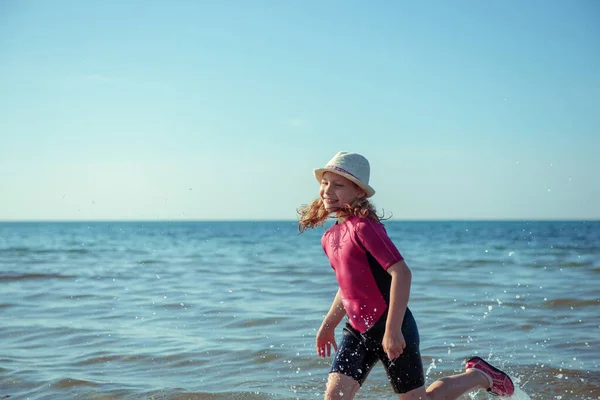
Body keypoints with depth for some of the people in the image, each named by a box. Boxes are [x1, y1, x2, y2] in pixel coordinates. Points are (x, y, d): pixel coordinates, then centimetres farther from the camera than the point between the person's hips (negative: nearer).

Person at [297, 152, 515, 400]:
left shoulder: (363, 227, -19)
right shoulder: (329, 238, 7)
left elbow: (401, 273, -25)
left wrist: (393, 330, -26)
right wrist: (328, 326, 22)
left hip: (391, 328, -7)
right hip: (357, 330, 8)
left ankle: (479, 375, 30)